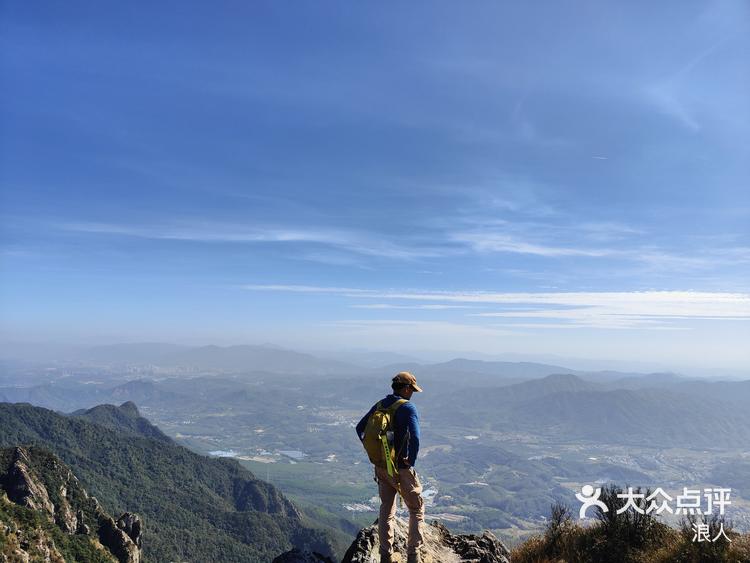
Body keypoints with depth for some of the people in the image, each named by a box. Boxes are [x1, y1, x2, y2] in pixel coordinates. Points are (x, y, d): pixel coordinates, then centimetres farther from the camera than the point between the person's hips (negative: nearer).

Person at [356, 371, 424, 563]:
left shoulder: (380, 405, 3)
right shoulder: (408, 408, -18)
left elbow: (359, 428, 12)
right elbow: (415, 438, -31)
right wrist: (411, 462, -15)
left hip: (381, 467, 6)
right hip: (401, 469, -6)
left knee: (386, 511, 19)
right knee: (416, 509, 15)